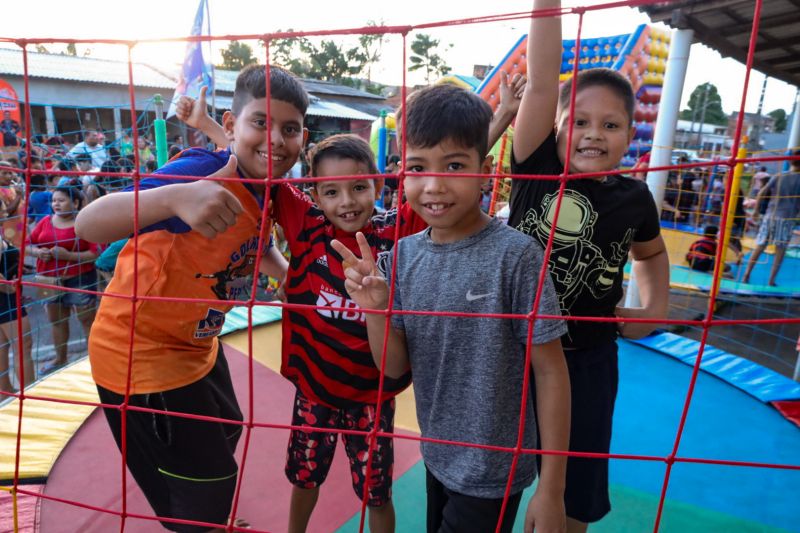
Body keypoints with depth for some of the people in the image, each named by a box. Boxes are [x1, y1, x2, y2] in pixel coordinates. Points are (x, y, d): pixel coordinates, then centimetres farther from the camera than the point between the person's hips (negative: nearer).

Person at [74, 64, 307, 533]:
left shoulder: (268, 188, -5)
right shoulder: (202, 173, -29)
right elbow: (89, 225, -40)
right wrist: (174, 196, -57)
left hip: (197, 345, 9)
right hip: (141, 355, -8)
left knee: (226, 434, 31)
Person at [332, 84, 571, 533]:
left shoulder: (516, 254, -23)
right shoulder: (404, 255, -7)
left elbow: (550, 371, -16)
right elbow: (396, 367, -3)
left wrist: (552, 488, -11)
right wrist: (375, 308, -22)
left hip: (493, 472, -5)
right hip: (437, 457, 5)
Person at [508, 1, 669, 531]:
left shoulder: (634, 198, -3)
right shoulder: (538, 171, -12)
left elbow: (652, 253, 18)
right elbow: (541, 83, -23)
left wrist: (655, 310, 4)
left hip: (587, 360, 2)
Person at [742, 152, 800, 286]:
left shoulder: (778, 177, 7)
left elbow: (761, 193, 2)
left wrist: (755, 210, 8)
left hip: (770, 215, 2)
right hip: (787, 218, -2)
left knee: (759, 247, 7)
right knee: (780, 250, 5)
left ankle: (746, 275, 4)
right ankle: (771, 280, 3)